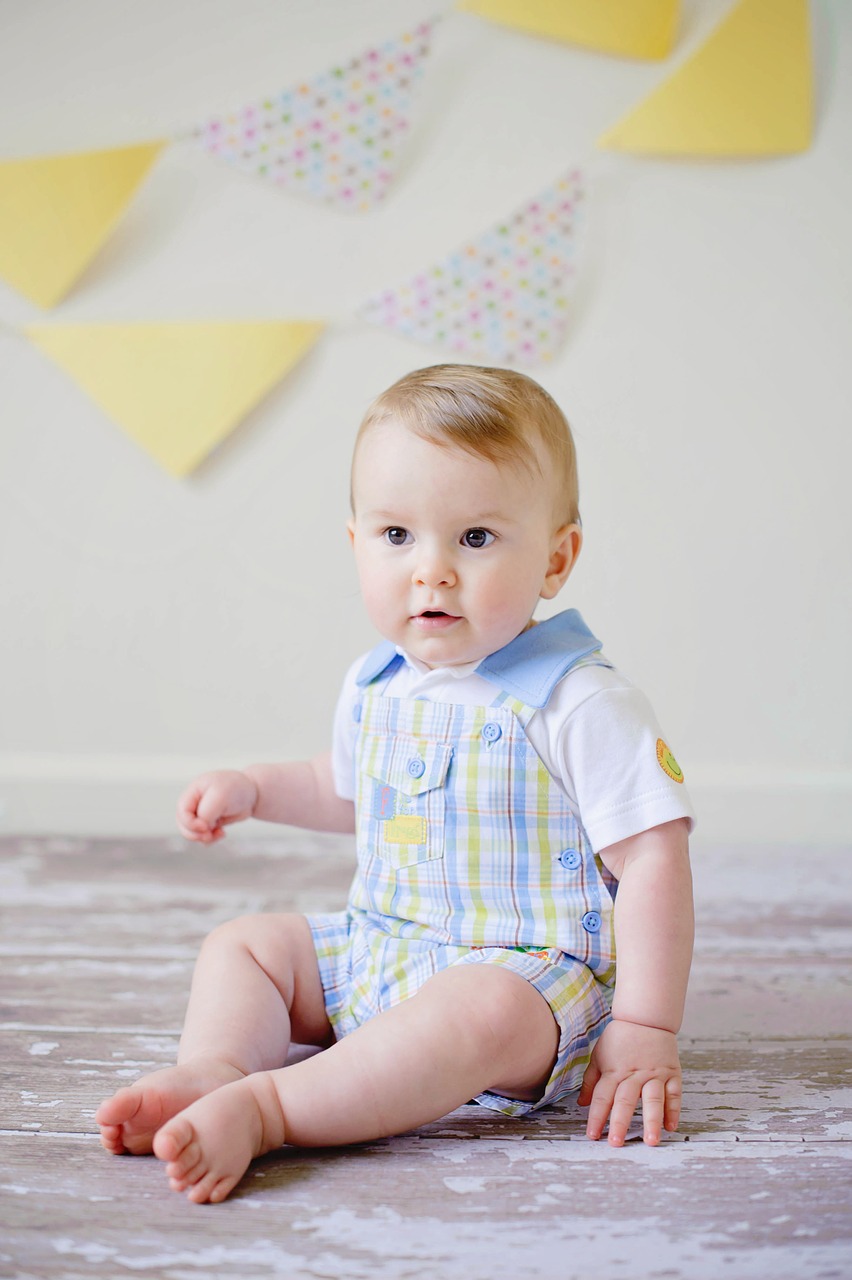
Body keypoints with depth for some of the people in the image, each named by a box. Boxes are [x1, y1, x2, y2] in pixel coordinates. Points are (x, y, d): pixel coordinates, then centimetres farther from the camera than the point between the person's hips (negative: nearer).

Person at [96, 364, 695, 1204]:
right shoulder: (375, 687, 5)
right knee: (242, 944, 3)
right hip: (375, 952, 8)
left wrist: (644, 1031, -21)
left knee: (480, 1010, -38)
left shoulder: (581, 705, -18)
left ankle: (267, 1107, -41)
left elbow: (653, 859, -18)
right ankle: (211, 1069, -22)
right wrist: (250, 789, 13)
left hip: (521, 972, -7)